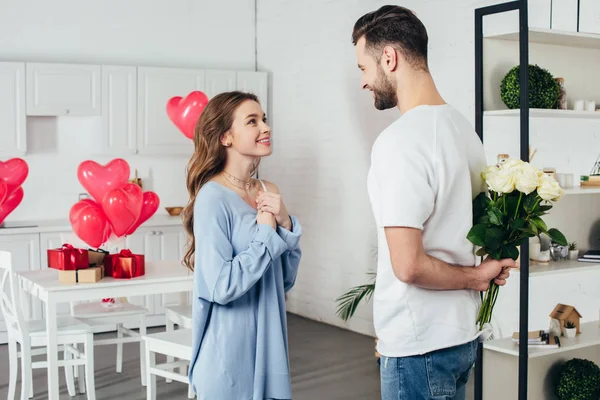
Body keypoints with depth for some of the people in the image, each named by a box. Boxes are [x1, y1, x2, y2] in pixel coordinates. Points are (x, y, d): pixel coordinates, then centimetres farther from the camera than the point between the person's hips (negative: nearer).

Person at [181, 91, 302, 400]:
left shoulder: (268, 193, 4)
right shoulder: (213, 198, -16)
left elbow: (286, 278, 7)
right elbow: (221, 286, -23)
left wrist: (285, 224, -8)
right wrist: (266, 231, -15)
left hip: (268, 343, 7)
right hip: (230, 351, -7)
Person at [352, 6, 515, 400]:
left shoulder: (398, 142, -21)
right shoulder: (464, 127, 7)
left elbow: (408, 265, -25)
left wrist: (474, 277, -12)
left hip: (419, 344, -8)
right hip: (464, 333, 8)